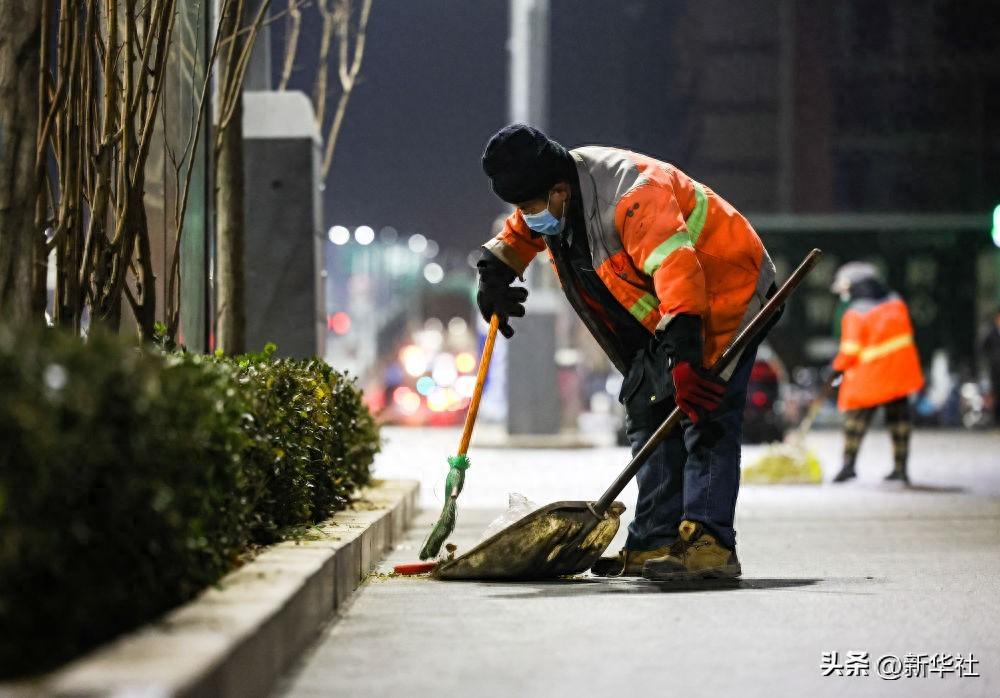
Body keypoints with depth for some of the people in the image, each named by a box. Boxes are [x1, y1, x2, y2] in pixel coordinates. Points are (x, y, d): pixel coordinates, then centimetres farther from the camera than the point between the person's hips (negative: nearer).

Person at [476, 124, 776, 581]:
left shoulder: (630, 194, -33)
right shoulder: (552, 200, -3)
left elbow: (675, 266, -46)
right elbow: (519, 233, 24)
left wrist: (682, 352, -56)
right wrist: (496, 272, 11)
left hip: (724, 290, -10)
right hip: (662, 315, 10)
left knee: (705, 417, -20)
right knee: (648, 413, 7)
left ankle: (709, 542, -25)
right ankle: (655, 544, 8)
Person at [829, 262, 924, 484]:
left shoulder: (855, 315, -12)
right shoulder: (897, 304, 6)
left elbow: (850, 349, -13)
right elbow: (906, 332, 15)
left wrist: (838, 368, 1)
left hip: (869, 375, -5)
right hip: (899, 374, 5)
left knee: (856, 416, 0)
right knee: (898, 417, 11)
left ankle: (849, 463, -12)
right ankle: (901, 467, 13)